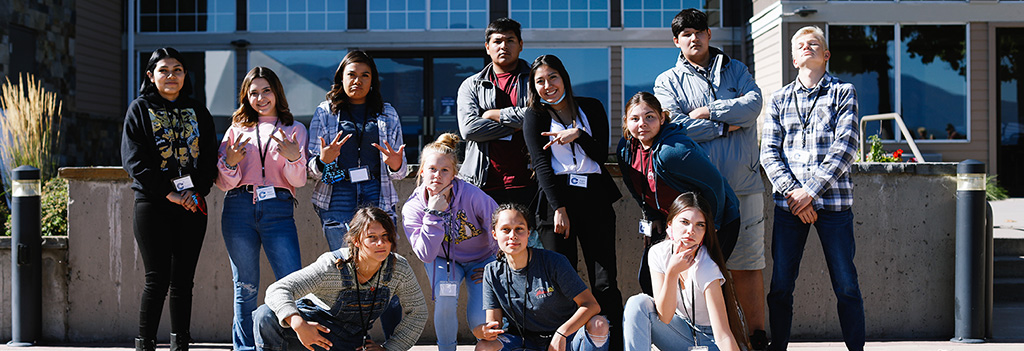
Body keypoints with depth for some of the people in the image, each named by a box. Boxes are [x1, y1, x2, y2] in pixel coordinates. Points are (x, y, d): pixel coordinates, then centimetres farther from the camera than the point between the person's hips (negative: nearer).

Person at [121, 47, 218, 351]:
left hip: (193, 204, 3)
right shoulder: (140, 109, 4)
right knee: (157, 279, -8)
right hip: (152, 205, -3)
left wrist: (195, 190, -10)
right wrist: (168, 193, -14)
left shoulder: (198, 112, 13)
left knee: (183, 281, 5)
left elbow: (210, 157, 7)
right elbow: (134, 160, -6)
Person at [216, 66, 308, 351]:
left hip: (278, 210, -1)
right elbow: (223, 184, 11)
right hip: (239, 209, 1)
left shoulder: (294, 130, 13)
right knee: (245, 287, 2)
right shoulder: (237, 130, 15)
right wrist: (230, 163, -10)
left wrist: (293, 158, -16)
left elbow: (299, 181, 5)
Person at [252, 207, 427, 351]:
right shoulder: (333, 265, -27)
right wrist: (298, 324, -51)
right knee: (266, 315, -34)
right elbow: (278, 290, -33)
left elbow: (417, 312, -2)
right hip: (315, 325, -3)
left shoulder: (399, 268, -17)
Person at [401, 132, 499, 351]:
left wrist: (491, 265, -6)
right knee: (445, 301, -29)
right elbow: (426, 255, -29)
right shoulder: (412, 208, -20)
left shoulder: (471, 195, -26)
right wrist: (434, 213, -35)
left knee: (480, 319, -17)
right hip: (443, 259, 1)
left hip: (480, 258, -1)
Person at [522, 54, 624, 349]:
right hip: (556, 197, -1)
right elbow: (541, 164, -2)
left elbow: (601, 154, 8)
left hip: (595, 197, 1)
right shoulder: (534, 118, 10)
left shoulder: (591, 108, 14)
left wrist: (578, 134, -9)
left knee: (605, 283, -5)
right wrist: (559, 209, -13)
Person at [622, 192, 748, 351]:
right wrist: (672, 272, -31)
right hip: (680, 331, 5)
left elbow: (723, 337, -30)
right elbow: (664, 317, -19)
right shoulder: (658, 253, -13)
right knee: (638, 303, -20)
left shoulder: (707, 268, -27)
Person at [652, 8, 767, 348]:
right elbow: (676, 125, -7)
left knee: (747, 265, 3)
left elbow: (753, 103, -3)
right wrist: (727, 126, -5)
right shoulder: (667, 81, 9)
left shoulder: (735, 69, 15)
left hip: (742, 183, 1)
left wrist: (707, 111, -6)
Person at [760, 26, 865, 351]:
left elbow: (845, 147, -5)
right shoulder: (779, 99, 14)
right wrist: (792, 192, -9)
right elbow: (769, 153, 6)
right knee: (780, 285, 2)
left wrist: (811, 191, -12)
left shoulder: (843, 92, 6)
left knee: (846, 284, 0)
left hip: (833, 201, -2)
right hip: (788, 202, 2)